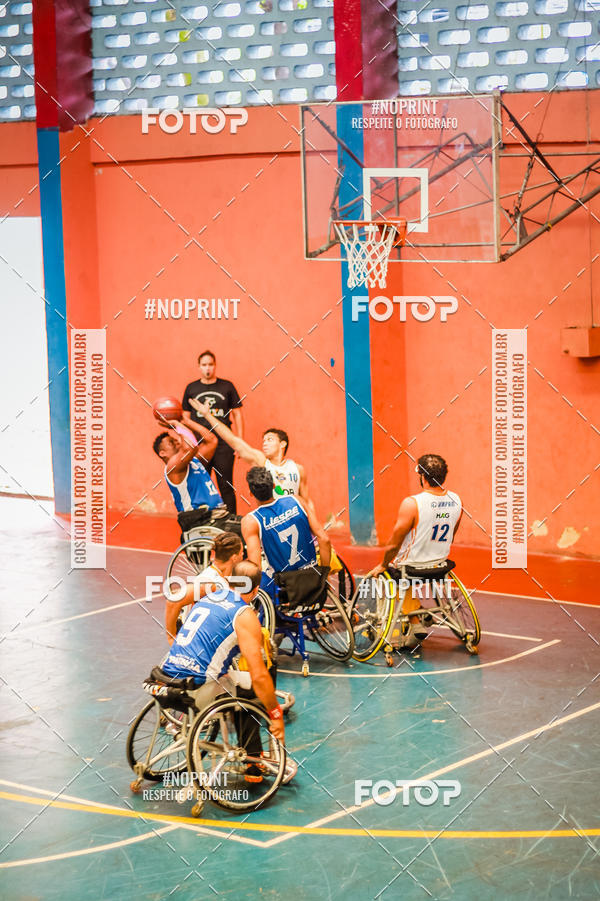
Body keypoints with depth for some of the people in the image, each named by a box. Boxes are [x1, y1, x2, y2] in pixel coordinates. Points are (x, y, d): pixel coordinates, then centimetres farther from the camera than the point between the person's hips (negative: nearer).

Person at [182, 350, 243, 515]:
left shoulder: (227, 386, 6)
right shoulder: (191, 388, 9)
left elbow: (237, 414, 8)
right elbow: (185, 417, 13)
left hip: (223, 444, -1)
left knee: (226, 487, -1)